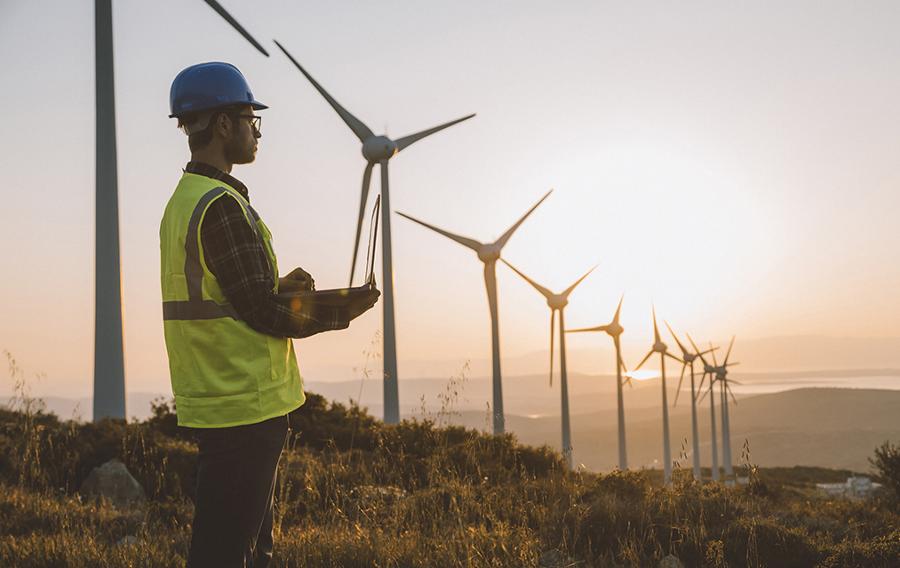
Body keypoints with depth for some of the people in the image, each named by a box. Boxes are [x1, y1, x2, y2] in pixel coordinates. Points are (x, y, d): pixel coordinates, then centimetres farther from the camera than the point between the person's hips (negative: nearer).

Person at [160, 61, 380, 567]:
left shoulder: (183, 201, 15)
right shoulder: (223, 204, -16)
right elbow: (262, 311, -17)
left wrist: (281, 288, 6)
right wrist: (341, 313, -5)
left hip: (212, 402, 10)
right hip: (246, 403, -10)